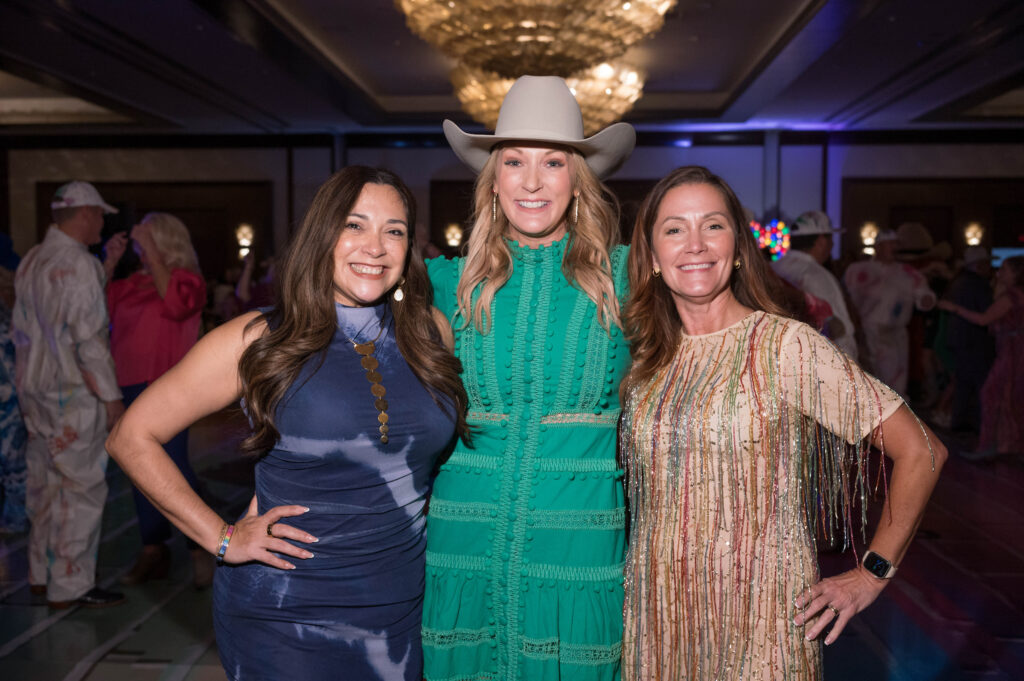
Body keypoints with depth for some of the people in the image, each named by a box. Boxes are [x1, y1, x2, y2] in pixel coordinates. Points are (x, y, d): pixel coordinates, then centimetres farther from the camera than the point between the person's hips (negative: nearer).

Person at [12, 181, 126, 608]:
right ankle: (69, 586, 6)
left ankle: (41, 574, 27)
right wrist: (111, 396, -15)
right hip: (73, 397, -9)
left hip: (35, 392, 9)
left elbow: (23, 331, 16)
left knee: (45, 485, 16)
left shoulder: (30, 262, 11)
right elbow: (89, 340, -20)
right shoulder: (79, 264, -16)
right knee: (81, 490, -1)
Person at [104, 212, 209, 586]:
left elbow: (176, 303, -22)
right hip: (129, 387, 7)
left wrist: (150, 252, -18)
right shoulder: (134, 283, 13)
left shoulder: (188, 279, -2)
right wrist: (110, 261, 5)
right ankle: (153, 551, 20)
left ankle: (201, 549, 2)